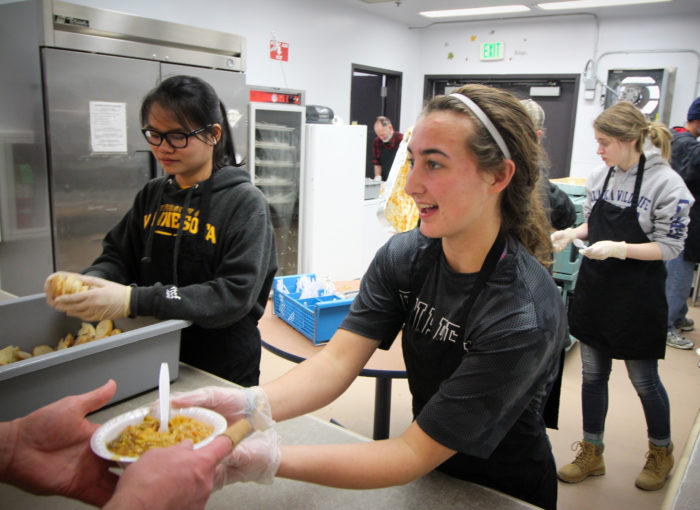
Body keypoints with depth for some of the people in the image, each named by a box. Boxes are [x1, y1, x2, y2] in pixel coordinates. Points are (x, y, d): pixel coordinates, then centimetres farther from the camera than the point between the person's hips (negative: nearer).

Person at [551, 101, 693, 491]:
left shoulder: (666, 182, -15)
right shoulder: (601, 174, 2)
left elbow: (671, 246, -13)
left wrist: (619, 249, -24)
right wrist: (572, 233, -5)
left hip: (637, 296, -5)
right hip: (594, 287, 5)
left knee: (644, 379, 11)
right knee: (593, 374, 13)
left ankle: (662, 453, 38)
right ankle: (592, 454, 30)